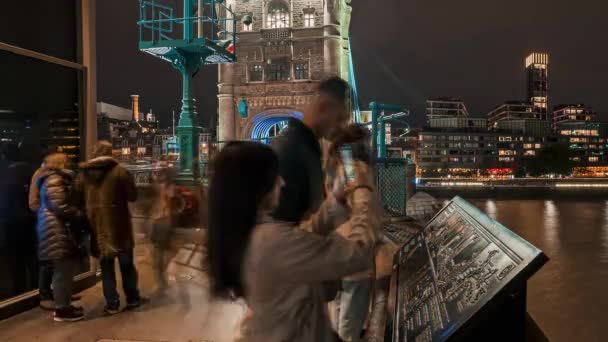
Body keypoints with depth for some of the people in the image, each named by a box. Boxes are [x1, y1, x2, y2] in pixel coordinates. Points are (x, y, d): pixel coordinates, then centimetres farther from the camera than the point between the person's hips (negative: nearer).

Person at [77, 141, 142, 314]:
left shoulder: (84, 173, 2)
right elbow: (133, 196, -5)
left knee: (106, 265, 11)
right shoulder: (119, 170, -9)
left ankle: (112, 303, 13)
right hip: (118, 223, -3)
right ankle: (132, 299, 20)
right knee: (126, 263, 11)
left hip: (96, 224, 3)